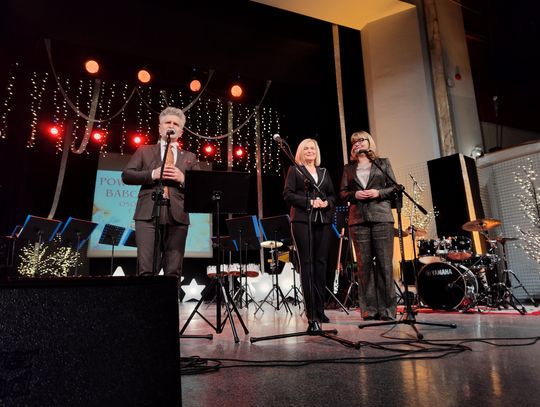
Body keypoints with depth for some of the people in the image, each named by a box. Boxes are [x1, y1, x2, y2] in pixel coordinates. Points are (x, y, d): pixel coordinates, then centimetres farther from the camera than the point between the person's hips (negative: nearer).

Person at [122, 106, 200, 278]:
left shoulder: (189, 157, 20)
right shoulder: (144, 151, 18)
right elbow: (126, 175, 7)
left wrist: (183, 179, -6)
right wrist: (153, 174, -7)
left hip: (177, 216, 1)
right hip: (148, 214, -1)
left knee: (173, 272, -2)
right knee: (146, 270, -9)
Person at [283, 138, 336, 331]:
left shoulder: (324, 172, 21)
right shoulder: (294, 170, 8)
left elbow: (332, 195, 17)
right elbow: (287, 194, -2)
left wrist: (326, 203, -5)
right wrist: (310, 202, -12)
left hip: (323, 221, 4)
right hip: (302, 220, -4)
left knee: (321, 263, 3)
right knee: (307, 264, -6)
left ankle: (319, 310, 12)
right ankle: (311, 313, -5)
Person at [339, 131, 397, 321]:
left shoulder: (383, 163, 14)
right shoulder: (348, 168, 18)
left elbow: (394, 188, 8)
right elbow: (342, 193, 12)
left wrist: (378, 193, -9)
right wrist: (354, 194, -8)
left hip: (381, 217, -1)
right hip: (358, 219, 2)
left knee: (384, 262, -5)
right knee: (364, 264, -1)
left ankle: (387, 309, 1)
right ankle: (369, 309, 5)